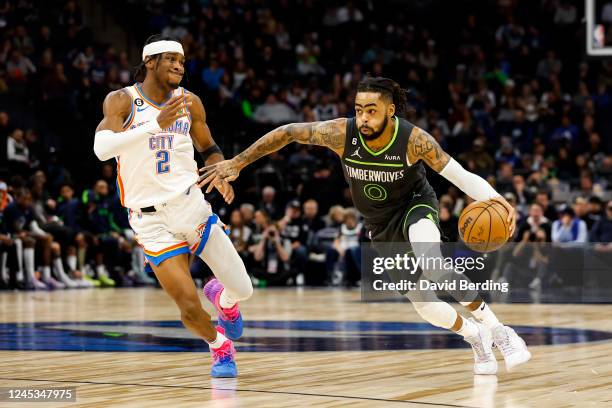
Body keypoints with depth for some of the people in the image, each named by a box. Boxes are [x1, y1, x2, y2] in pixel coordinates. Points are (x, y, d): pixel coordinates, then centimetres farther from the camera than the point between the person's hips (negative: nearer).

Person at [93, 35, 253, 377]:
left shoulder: (189, 102, 4)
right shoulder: (123, 101, -8)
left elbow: (209, 149, 19)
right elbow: (102, 148, -24)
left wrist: (221, 175, -4)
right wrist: (157, 123, -33)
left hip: (191, 204, 3)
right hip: (151, 219, -3)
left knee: (242, 290, -2)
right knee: (190, 308, -10)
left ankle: (223, 299, 37)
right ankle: (220, 346, 23)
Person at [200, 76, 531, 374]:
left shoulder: (414, 139, -29)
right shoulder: (342, 133, -25)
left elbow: (460, 176, -23)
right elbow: (288, 132, -15)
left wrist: (497, 200, -40)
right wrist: (237, 163, -15)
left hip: (415, 206, -3)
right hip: (381, 226, 3)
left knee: (430, 267, -35)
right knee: (423, 302, -4)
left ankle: (495, 329, -18)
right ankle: (475, 337, 26)